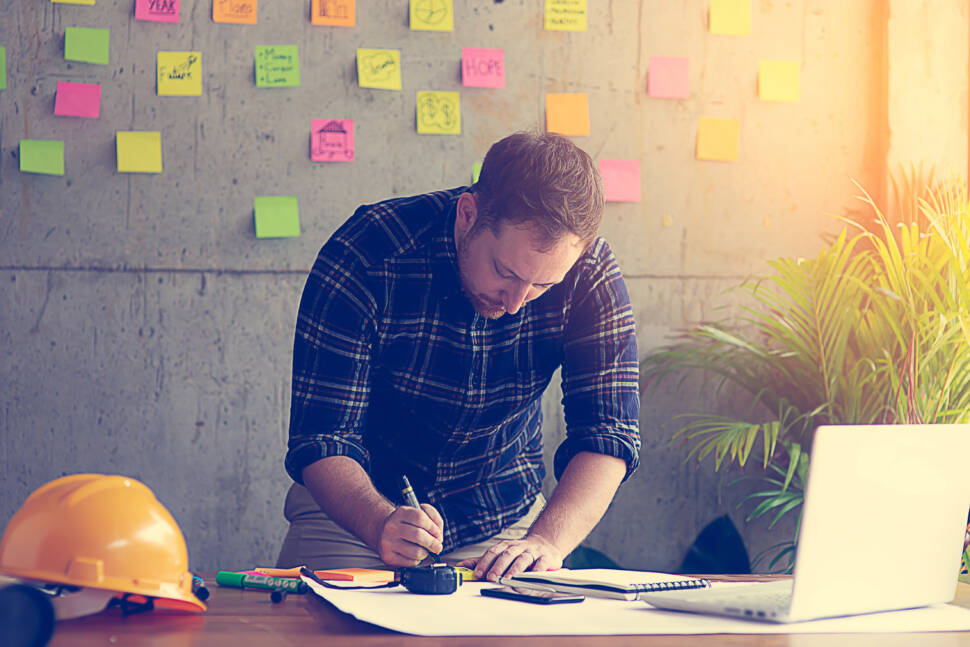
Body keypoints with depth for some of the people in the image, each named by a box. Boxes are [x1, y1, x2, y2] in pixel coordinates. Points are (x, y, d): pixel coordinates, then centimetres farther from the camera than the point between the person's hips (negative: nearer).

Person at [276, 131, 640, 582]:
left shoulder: (588, 273, -17)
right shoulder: (364, 258, -24)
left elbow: (607, 432, -18)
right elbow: (320, 441, -22)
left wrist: (547, 541, -36)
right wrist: (382, 524, -41)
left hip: (504, 525, 2)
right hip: (355, 513, -1)